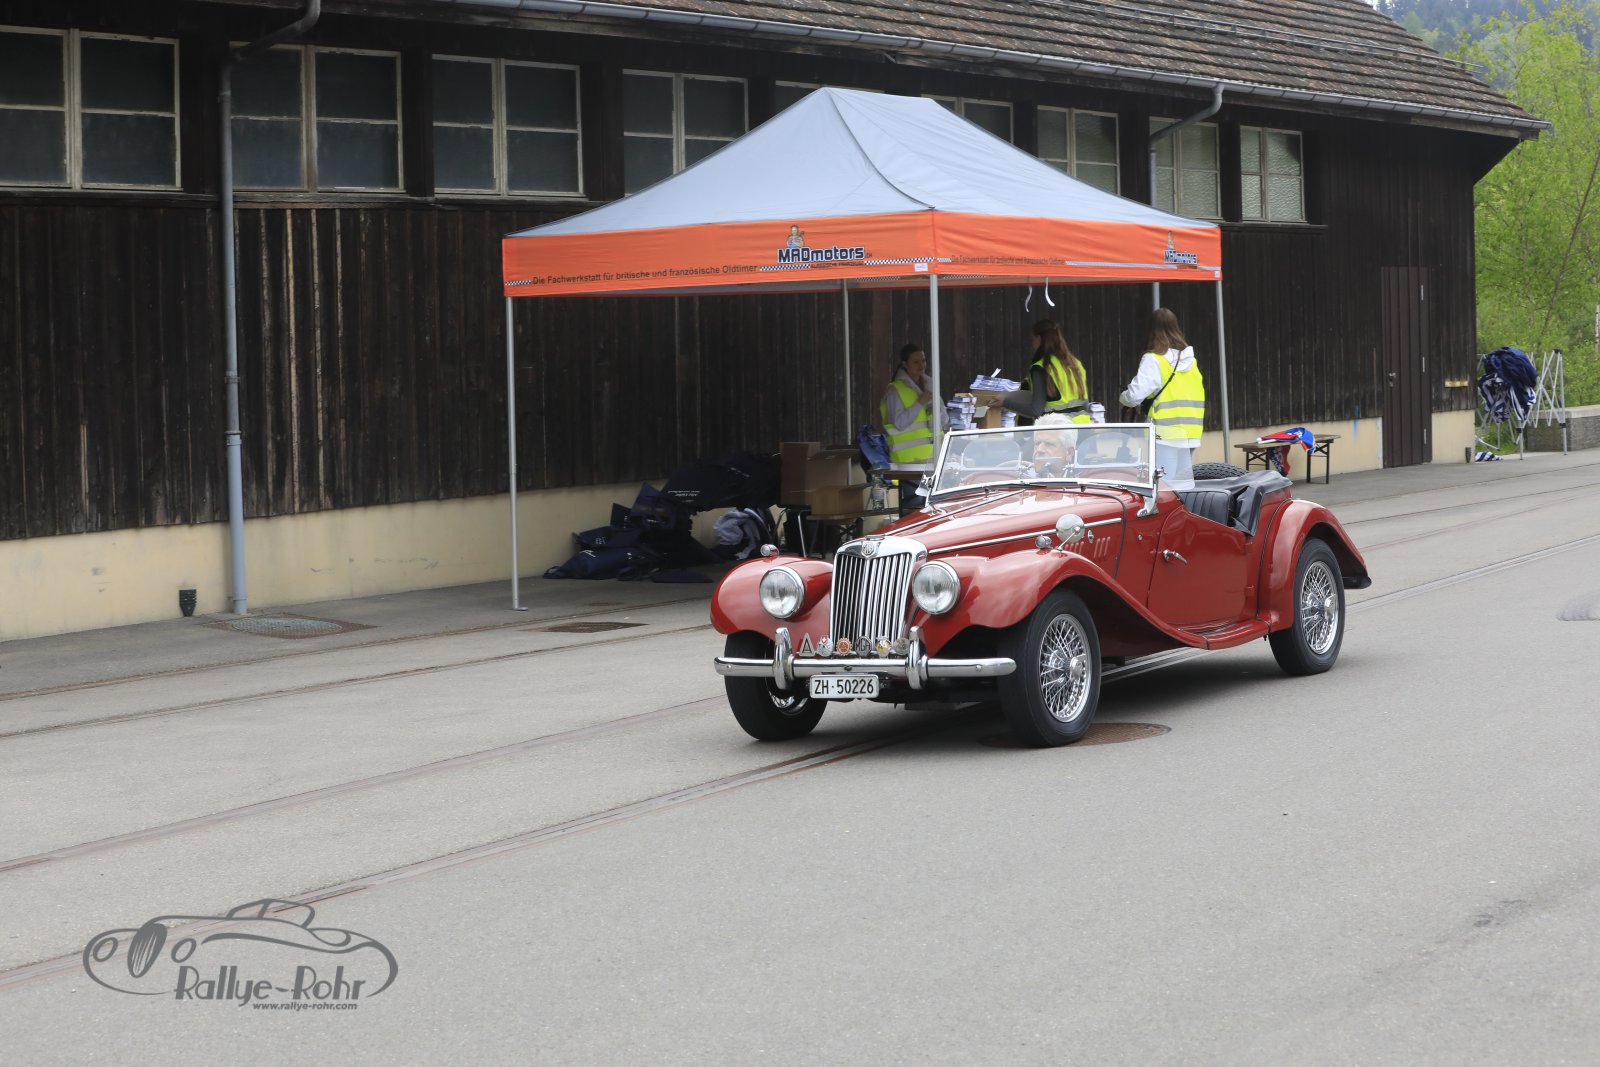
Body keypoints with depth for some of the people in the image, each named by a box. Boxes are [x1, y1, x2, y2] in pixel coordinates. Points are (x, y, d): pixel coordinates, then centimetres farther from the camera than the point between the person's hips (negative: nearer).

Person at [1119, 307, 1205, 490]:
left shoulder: (1153, 360, -9)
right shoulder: (1190, 360, 11)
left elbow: (1135, 394, -15)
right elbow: (1197, 395, 16)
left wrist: (1123, 398, 7)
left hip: (1165, 434, -7)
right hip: (1190, 434, 7)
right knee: (1185, 486, 11)